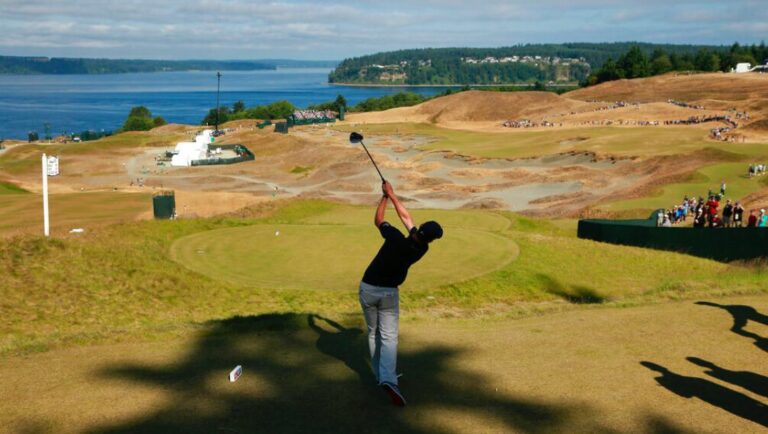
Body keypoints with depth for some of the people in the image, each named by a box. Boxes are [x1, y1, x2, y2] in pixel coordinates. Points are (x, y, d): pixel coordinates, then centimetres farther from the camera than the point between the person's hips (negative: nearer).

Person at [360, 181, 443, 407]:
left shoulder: (396, 239, -21)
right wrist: (392, 194, 5)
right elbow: (406, 217, 0)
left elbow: (378, 220, -1)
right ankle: (388, 379, -24)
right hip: (389, 292, 0)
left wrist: (386, 196, 8)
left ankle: (380, 375, 22)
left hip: (367, 288, 0)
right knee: (389, 337, -3)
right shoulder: (421, 250, -10)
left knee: (374, 333, 15)